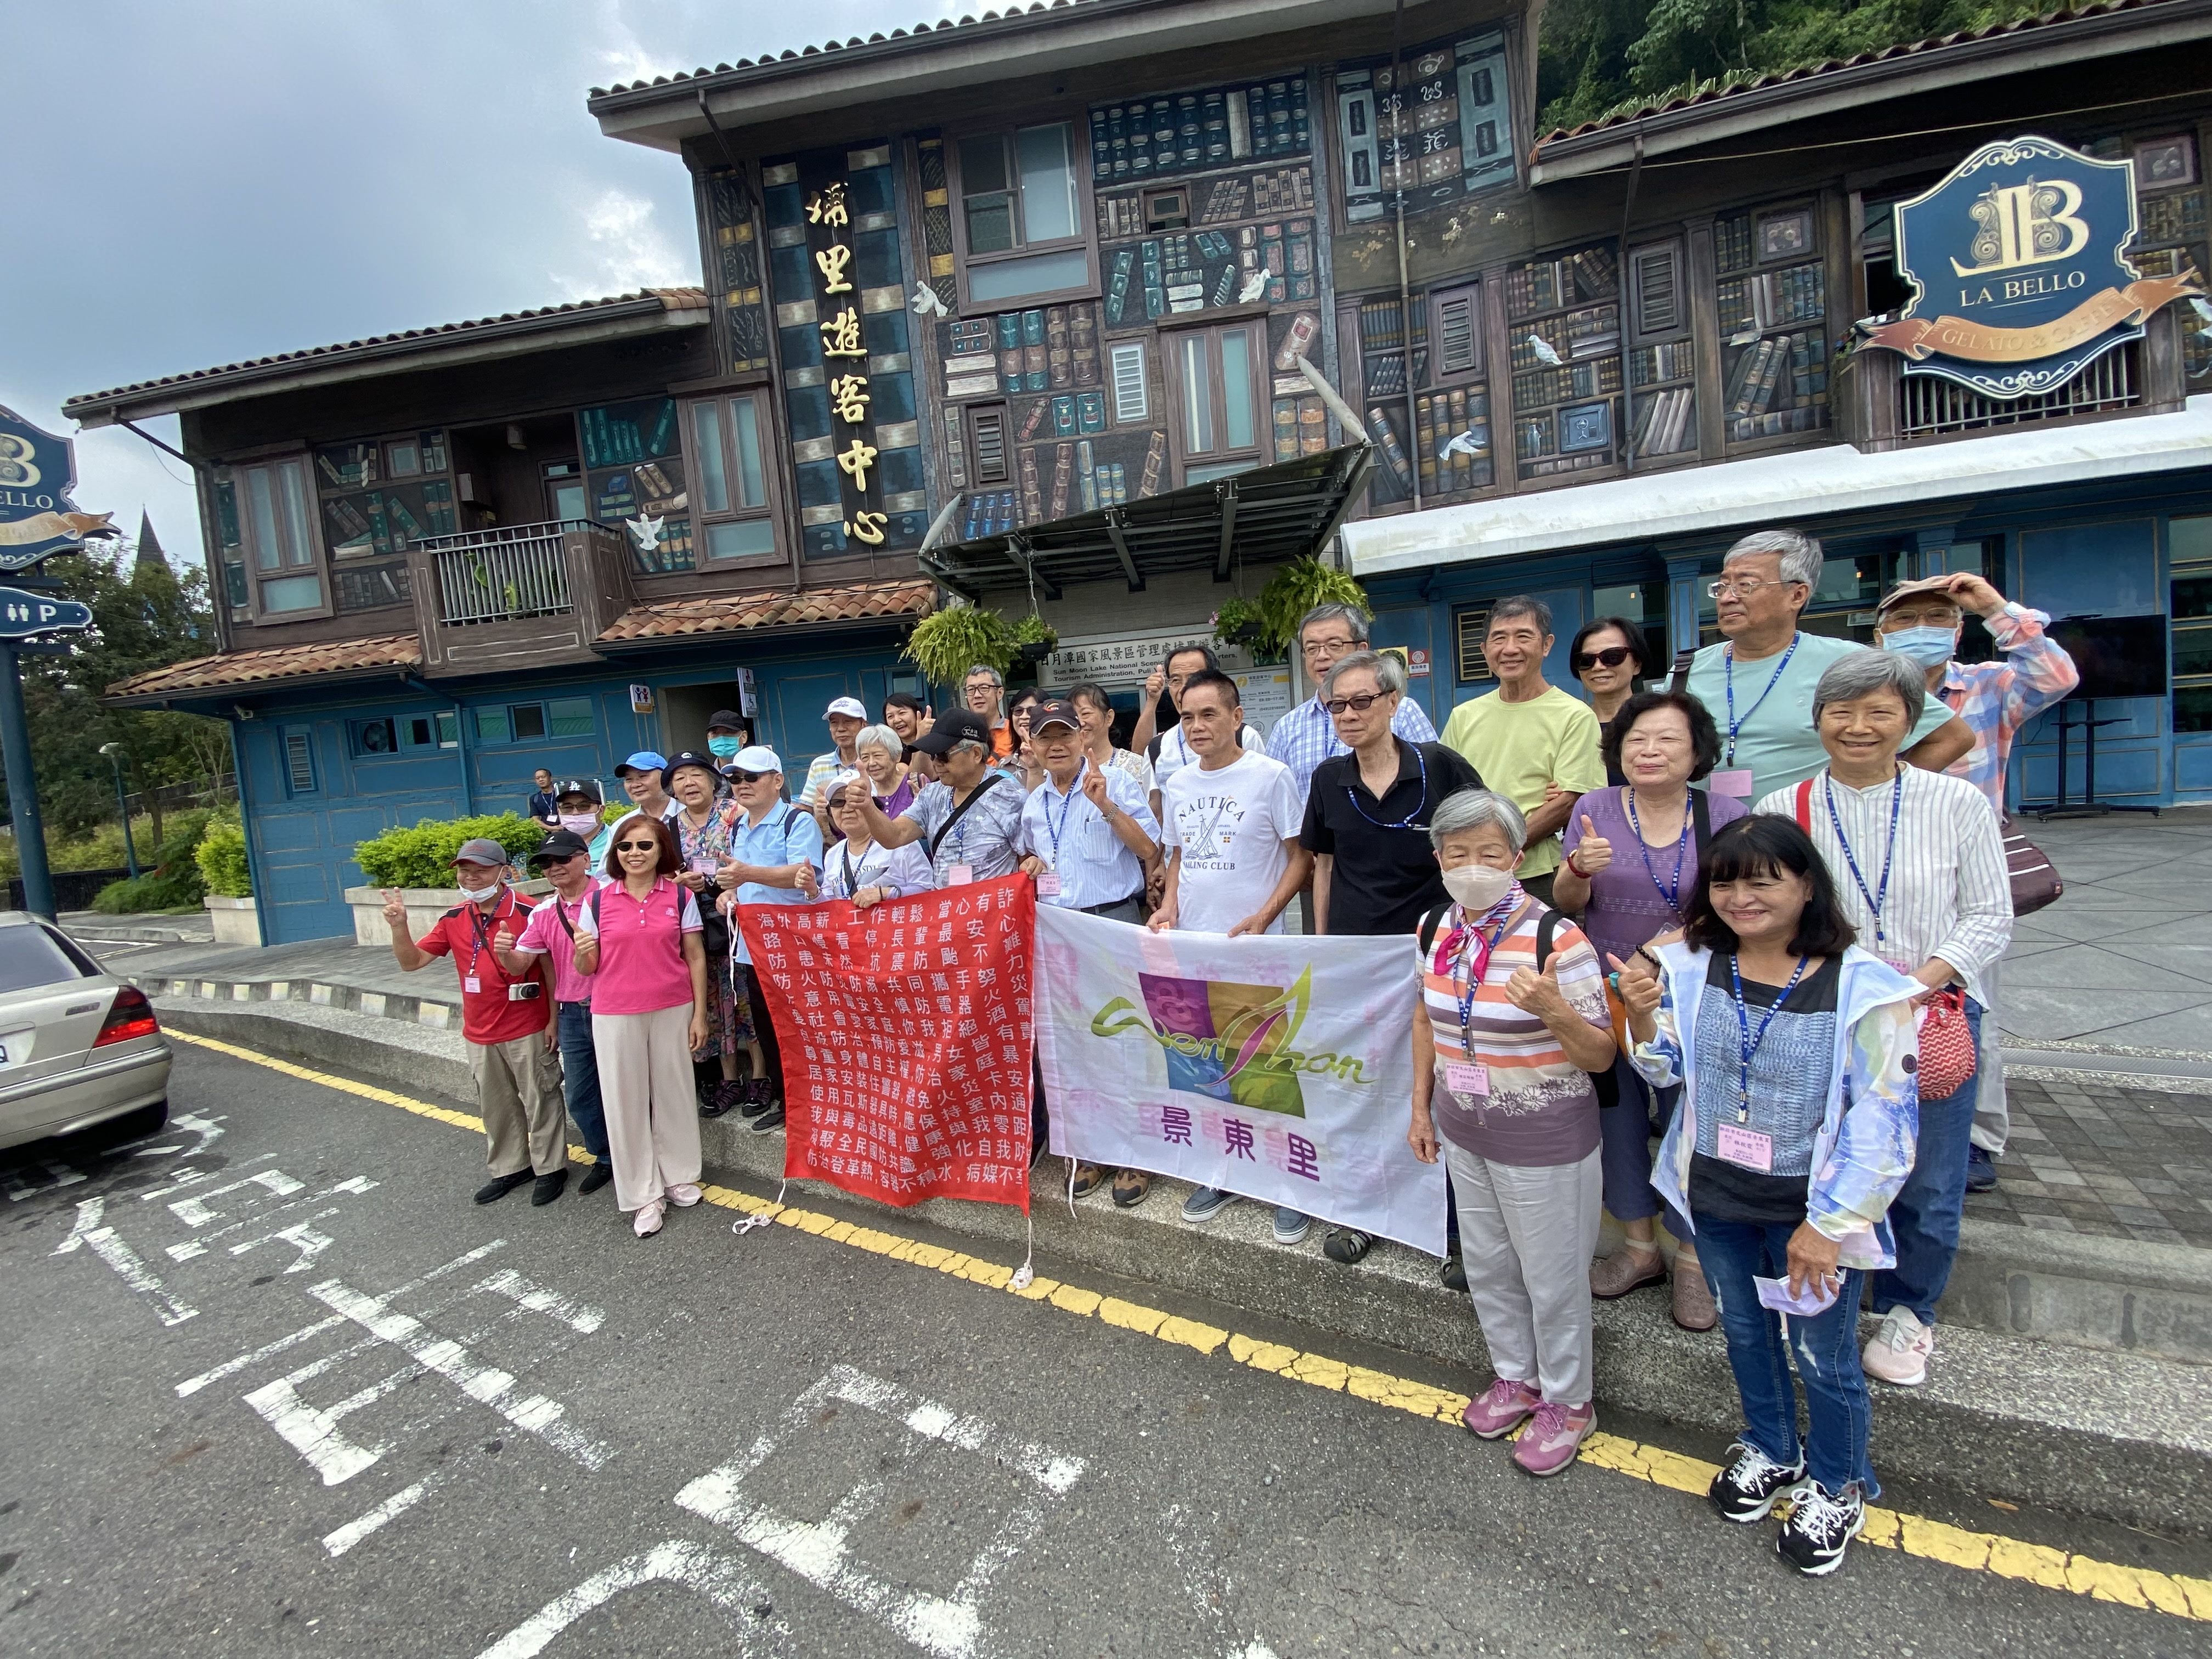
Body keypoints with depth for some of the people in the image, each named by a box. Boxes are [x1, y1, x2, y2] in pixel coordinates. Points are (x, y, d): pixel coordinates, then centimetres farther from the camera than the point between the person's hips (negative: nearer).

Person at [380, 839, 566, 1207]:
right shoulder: (454, 918, 4)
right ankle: (509, 1168, 37)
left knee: (539, 1101, 8)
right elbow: (412, 961, 6)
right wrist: (399, 926, -11)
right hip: (479, 1033, 6)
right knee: (495, 1107, 20)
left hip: (527, 1030, -6)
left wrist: (554, 1018, -15)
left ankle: (551, 1168, 24)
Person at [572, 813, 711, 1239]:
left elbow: (695, 958, 0)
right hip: (615, 1015, 1)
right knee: (625, 1100, 6)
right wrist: (582, 954, -17)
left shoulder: (680, 896, -2)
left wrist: (699, 1014, -2)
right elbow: (588, 968, 6)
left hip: (672, 1010, 0)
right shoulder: (598, 901, 0)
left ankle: (679, 1177, 29)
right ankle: (645, 1195, 18)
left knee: (673, 1092, 10)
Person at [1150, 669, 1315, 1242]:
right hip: (1191, 943, 5)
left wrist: (1262, 918, -17)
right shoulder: (1177, 783, 8)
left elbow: (1301, 856, -7)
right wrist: (1169, 906, 1)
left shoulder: (1270, 776, -8)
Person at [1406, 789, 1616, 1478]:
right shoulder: (1435, 929, -5)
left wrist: (1552, 1009, -37)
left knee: (1552, 1277, 14)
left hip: (1544, 1141, -5)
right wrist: (1421, 1108, 11)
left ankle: (1567, 1401, 39)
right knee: (1486, 1266, 22)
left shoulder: (1556, 938, -23)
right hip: (1463, 1131, 6)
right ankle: (1516, 1377, 47)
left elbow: (1602, 1056, -17)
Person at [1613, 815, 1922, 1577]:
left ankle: (1835, 1488, 43)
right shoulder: (1691, 967, -8)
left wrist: (1828, 1224, -15)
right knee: (1745, 1330, 24)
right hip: (1716, 1198, 4)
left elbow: (1883, 1117, -15)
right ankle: (1770, 1451, 50)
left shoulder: (1864, 988, -18)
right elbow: (1666, 1071, 2)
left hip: (1808, 1209, -3)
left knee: (1821, 1355, 14)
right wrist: (1642, 1014, -19)